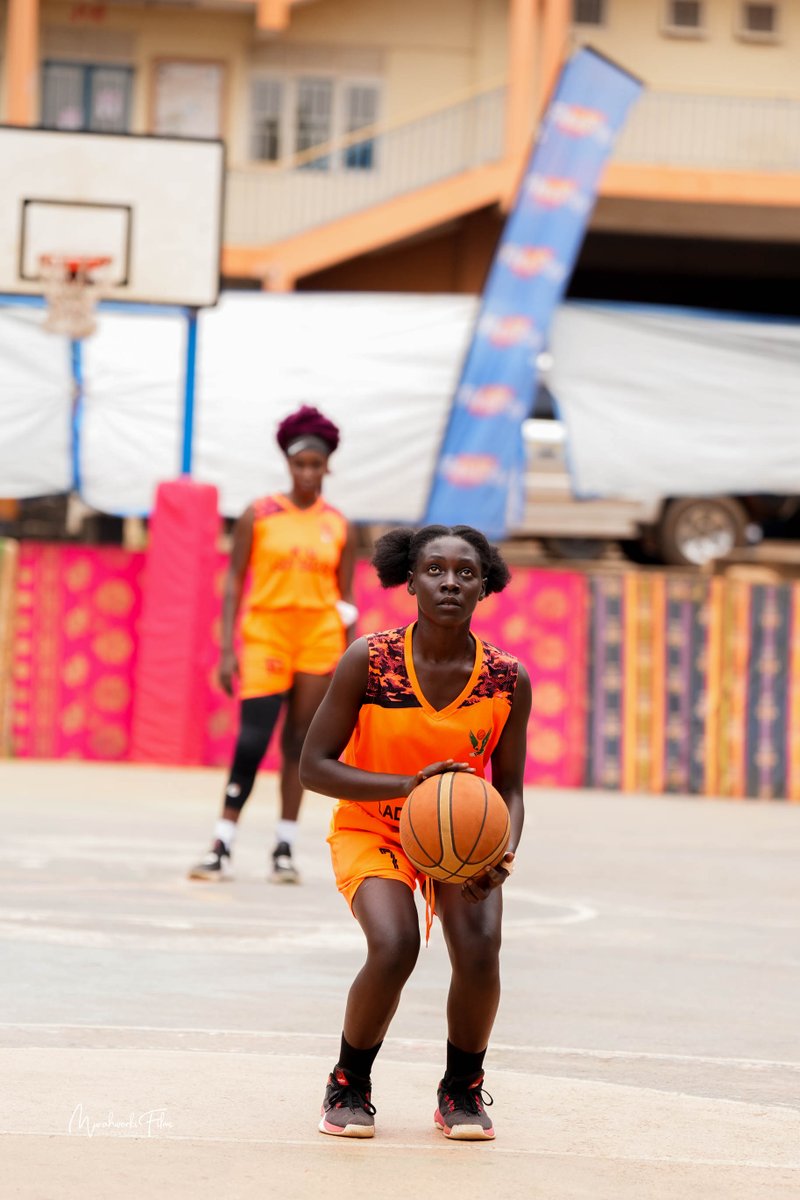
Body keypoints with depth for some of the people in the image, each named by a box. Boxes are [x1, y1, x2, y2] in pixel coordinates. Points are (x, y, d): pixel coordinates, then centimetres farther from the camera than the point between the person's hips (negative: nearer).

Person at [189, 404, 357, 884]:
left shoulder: (339, 527, 6)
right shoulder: (258, 516, 1)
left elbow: (346, 598, 10)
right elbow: (234, 582, 1)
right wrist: (228, 650, -5)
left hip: (319, 639, 2)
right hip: (265, 633, -2)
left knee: (299, 745, 4)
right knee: (251, 743, -9)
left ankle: (285, 850, 11)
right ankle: (222, 849, -7)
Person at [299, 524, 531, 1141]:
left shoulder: (508, 680, -13)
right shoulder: (370, 660, -19)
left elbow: (509, 788, -3)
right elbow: (313, 766, -17)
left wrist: (503, 854, -24)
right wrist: (410, 783, -30)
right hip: (371, 828, -2)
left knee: (480, 947, -24)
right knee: (394, 946, -28)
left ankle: (463, 1090, 4)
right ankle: (349, 1087, 0)